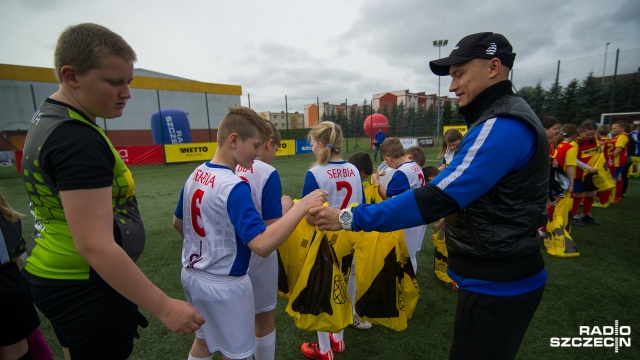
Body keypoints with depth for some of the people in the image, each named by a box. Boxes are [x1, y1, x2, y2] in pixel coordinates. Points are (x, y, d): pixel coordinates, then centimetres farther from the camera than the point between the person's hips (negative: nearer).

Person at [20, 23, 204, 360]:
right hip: (88, 287, -9)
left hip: (56, 277, 10)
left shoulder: (48, 117, 6)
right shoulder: (78, 139, -27)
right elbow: (95, 246, -30)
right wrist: (163, 306, -26)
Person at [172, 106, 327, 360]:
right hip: (224, 285, -8)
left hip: (192, 275, 8)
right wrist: (302, 206, -32)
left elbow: (178, 223, 12)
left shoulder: (195, 175, -2)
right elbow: (262, 245, -36)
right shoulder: (234, 186, -27)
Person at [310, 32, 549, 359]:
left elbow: (438, 198, -32)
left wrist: (350, 218, -30)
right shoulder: (504, 118, 11)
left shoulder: (502, 125, -23)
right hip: (499, 275, 10)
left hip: (497, 285, -10)